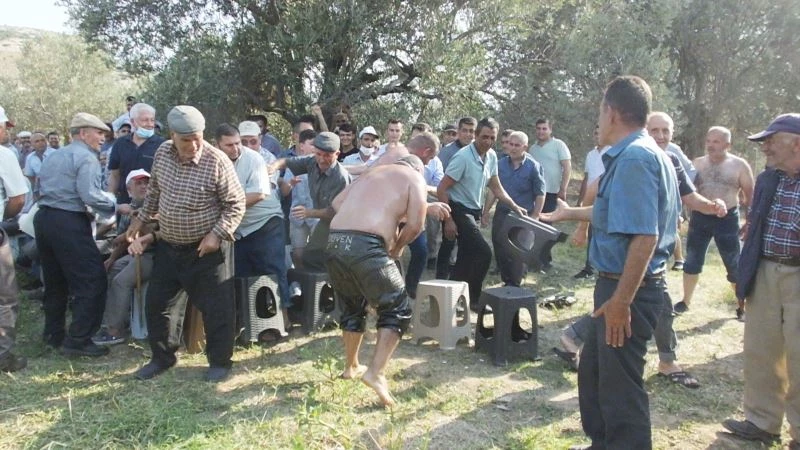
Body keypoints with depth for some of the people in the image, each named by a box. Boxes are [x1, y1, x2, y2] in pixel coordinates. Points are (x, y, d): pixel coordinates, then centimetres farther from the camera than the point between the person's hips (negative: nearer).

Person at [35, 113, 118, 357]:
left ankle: (53, 335, 28)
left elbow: (41, 188, 22)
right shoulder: (86, 157, -8)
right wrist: (116, 206, -8)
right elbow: (90, 196, -19)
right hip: (68, 222, -10)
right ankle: (77, 340, -4)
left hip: (43, 218, 10)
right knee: (91, 280, -4)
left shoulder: (53, 156, 20)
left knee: (55, 281, 19)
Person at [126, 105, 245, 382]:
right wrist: (140, 219, 18)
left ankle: (220, 361, 19)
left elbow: (236, 204, -13)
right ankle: (162, 357, 31)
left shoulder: (217, 162, -20)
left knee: (215, 306, 2)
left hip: (206, 248, -5)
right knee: (157, 303, 13)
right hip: (168, 246, 6)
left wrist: (217, 234, -21)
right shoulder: (162, 153, -3)